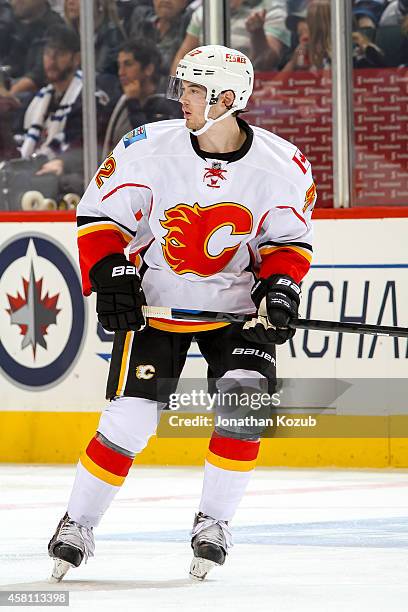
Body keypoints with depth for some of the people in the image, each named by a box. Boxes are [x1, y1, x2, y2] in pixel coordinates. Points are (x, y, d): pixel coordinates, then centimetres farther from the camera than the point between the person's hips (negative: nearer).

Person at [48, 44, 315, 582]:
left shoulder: (283, 166, -12)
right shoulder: (149, 149, -15)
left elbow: (289, 238, 3)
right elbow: (99, 214, -4)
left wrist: (280, 285, -13)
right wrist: (108, 274, -15)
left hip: (237, 307, 1)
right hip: (155, 302, -1)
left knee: (245, 404, -19)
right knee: (129, 421, -8)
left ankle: (213, 523, -2)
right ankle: (77, 526, 10)